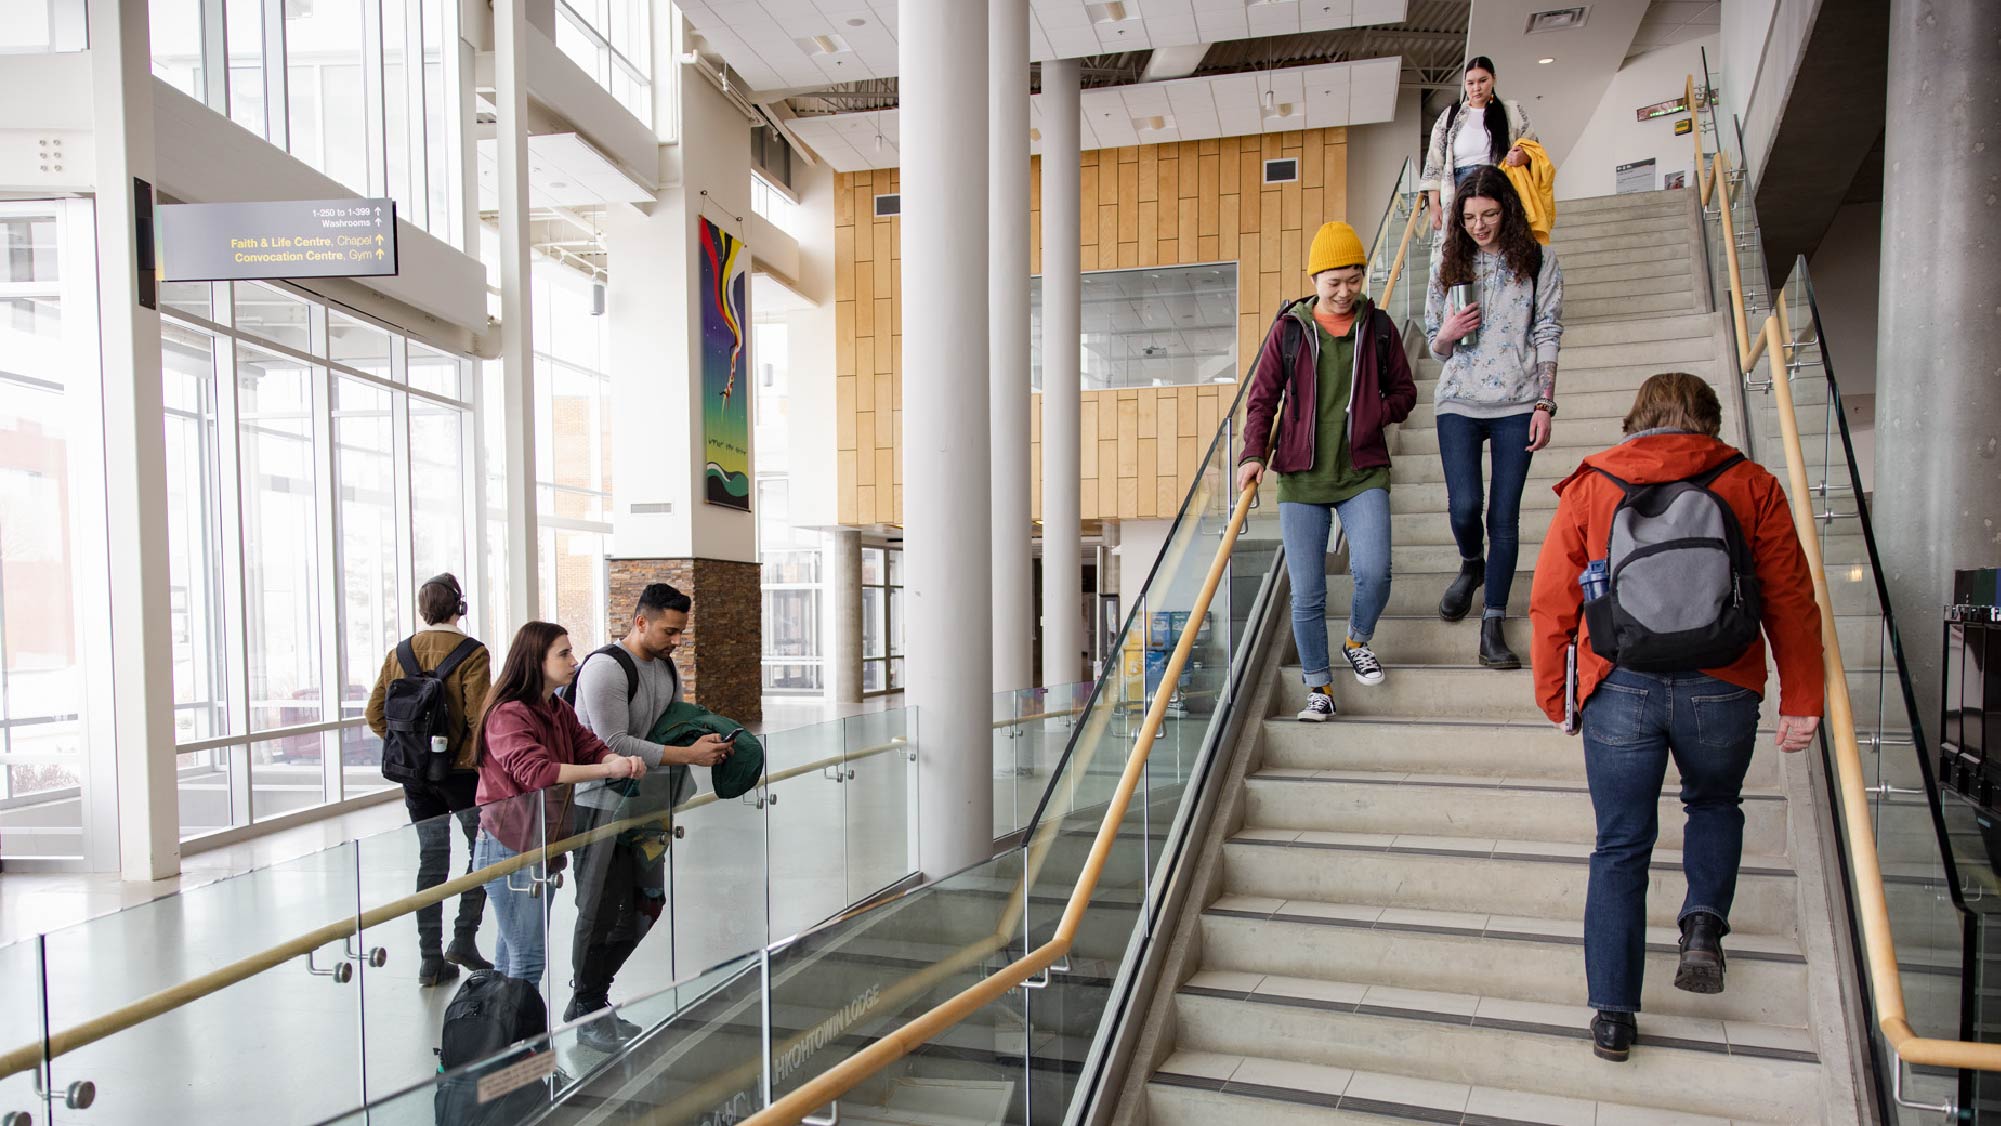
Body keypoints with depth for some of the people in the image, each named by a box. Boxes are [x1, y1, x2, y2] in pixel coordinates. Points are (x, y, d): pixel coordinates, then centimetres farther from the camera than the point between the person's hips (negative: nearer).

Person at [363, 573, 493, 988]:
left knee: (431, 859, 12)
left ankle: (430, 958, 14)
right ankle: (463, 940, 6)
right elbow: (478, 716, -19)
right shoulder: (471, 653, -12)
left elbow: (375, 714, 5)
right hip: (460, 770, -5)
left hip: (415, 773, 5)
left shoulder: (399, 653, 4)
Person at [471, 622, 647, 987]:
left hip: (542, 847, 9)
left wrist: (623, 761, -21)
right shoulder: (509, 714, -17)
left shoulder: (559, 711, 12)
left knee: (513, 951, 18)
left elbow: (592, 747, 2)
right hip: (509, 848, -9)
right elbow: (534, 771, -32)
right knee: (529, 957, -5)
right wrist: (608, 769, -36)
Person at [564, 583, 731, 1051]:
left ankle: (591, 998, 29)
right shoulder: (605, 668, -18)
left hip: (645, 806, 8)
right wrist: (688, 754, -25)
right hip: (602, 807, -8)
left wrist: (706, 738, -2)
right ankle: (587, 1011, 19)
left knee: (644, 907, 13)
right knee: (601, 912, 1)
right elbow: (615, 745, -24)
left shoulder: (668, 668, 9)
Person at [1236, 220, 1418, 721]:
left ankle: (1358, 643, 16)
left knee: (1373, 571, -16)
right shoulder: (1288, 328, 3)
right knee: (1306, 591, -2)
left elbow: (1404, 391, 15)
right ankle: (1319, 686, 15)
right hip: (1301, 477, 0)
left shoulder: (1378, 326, 8)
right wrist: (1254, 454, -9)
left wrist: (1378, 411, -7)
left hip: (1363, 473, 1)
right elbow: (1263, 398, 5)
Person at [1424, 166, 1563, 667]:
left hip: (1516, 404, -1)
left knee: (1504, 516, -3)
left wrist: (1544, 404, -4)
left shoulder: (1537, 260, 5)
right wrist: (1447, 336, -10)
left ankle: (1493, 622, 4)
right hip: (1459, 400, 1)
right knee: (1464, 505, -11)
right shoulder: (1451, 265, 10)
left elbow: (1547, 335, 3)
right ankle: (1471, 565, 24)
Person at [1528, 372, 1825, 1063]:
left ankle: (1613, 1015, 10)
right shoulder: (1750, 485, 5)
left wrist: (1551, 695, 13)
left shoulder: (1589, 487, 5)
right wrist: (1801, 701, 9)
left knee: (1620, 847, 9)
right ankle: (1704, 922, 11)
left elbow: (1550, 603, 4)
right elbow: (1791, 601, 2)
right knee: (1714, 804, 30)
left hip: (1620, 689, 0)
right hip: (1720, 689, 1)